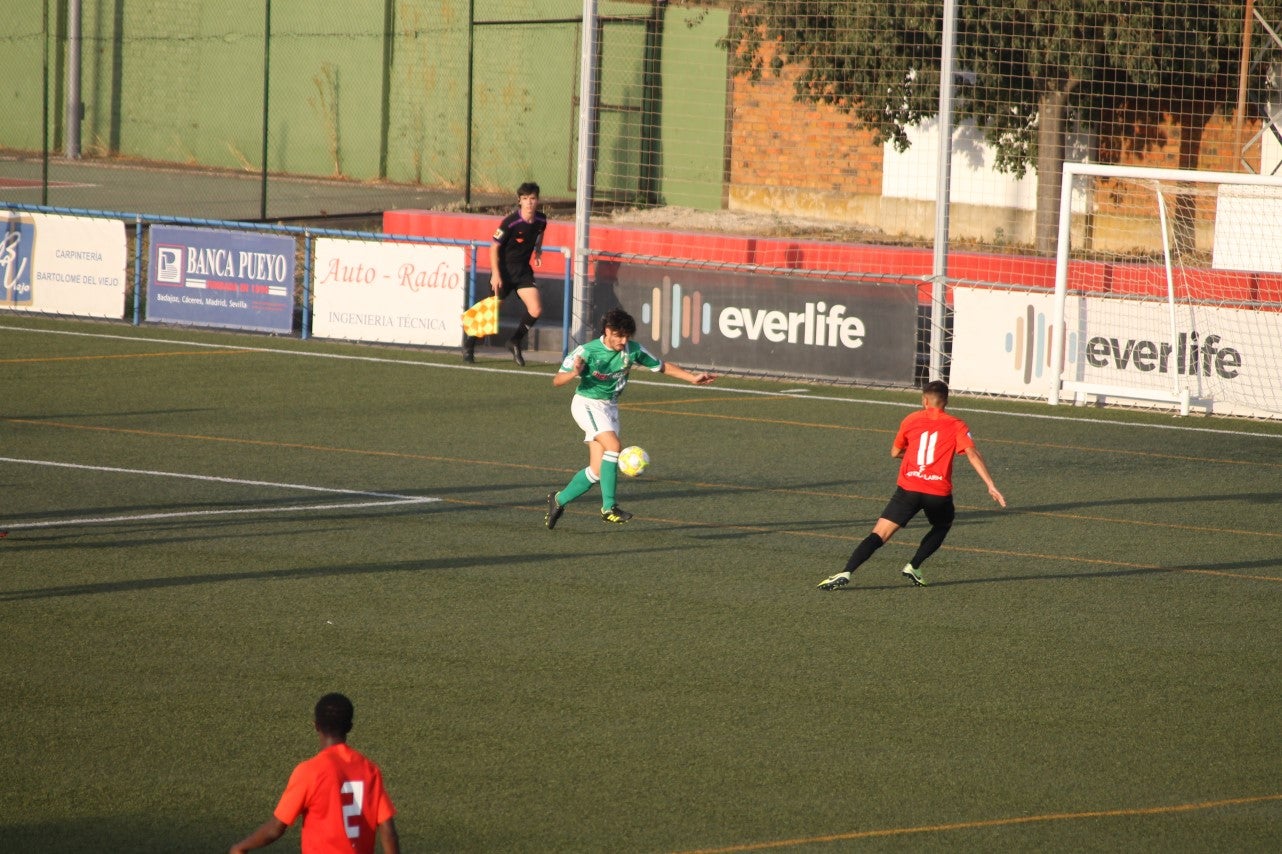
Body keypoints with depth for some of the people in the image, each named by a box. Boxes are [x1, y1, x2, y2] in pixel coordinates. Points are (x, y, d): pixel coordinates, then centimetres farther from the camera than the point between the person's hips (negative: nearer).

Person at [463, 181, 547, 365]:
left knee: (536, 310, -11)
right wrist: (495, 274, -19)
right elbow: (494, 247, -14)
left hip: (523, 269, 4)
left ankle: (515, 342, 11)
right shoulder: (510, 222, -21)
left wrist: (538, 251, 7)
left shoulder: (541, 220, -4)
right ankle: (469, 343, 25)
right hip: (504, 269, -4)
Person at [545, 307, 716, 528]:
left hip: (610, 408, 6)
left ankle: (559, 500, 21)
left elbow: (662, 366, 9)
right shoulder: (587, 352, -17)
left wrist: (693, 377, 3)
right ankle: (608, 507, -23)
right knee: (614, 446, -27)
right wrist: (574, 373, -37)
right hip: (587, 403, -6)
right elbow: (557, 381, -16)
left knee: (597, 470, 1)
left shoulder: (633, 350, -5)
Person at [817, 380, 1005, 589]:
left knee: (879, 535, -2)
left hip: (908, 488, 0)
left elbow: (895, 452, 24)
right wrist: (990, 486, -8)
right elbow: (973, 454, -5)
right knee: (942, 526, 31)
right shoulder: (956, 426, 7)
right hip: (939, 493, 0)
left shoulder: (911, 420, 14)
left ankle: (845, 573, -18)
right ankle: (914, 566, 19)